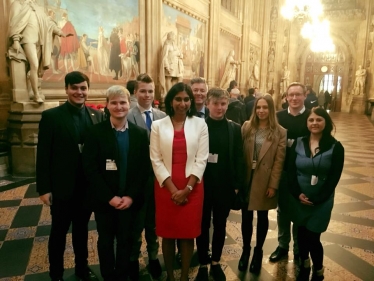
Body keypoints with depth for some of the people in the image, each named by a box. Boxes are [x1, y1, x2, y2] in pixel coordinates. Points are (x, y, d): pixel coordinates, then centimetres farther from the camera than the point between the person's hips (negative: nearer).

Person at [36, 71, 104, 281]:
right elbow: (43, 155, -9)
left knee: (82, 229, 20)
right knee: (59, 232, 14)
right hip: (62, 186, -3)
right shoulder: (51, 116, -8)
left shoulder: (98, 116, 0)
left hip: (88, 185, 3)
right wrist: (44, 188, -10)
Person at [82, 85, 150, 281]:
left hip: (130, 199, 1)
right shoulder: (96, 132, -6)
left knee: (125, 240, 14)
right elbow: (90, 169, -10)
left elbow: (144, 168, -2)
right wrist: (109, 197, -14)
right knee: (105, 241, 15)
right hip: (104, 200, -1)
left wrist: (131, 196, -11)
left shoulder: (140, 133, 0)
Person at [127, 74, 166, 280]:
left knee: (154, 221, 20)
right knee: (136, 223, 15)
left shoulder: (163, 117, 2)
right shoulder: (128, 117, -12)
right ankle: (133, 260, 37)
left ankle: (153, 258, 40)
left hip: (159, 176, 4)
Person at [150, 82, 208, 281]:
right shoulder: (158, 126, 1)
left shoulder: (200, 124, 1)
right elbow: (156, 160, -3)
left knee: (188, 234, 8)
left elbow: (201, 160, -2)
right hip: (165, 187, 0)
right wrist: (173, 189, -10)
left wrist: (187, 188, -10)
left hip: (192, 187, 0)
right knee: (168, 234, 9)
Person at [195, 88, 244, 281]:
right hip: (201, 184, -1)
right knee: (202, 225, 11)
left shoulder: (235, 129, 3)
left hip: (225, 185, 2)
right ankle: (203, 264, 28)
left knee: (220, 225, 15)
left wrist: (237, 184, -3)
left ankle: (216, 262, 33)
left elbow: (238, 158, 2)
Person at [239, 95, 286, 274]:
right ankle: (246, 250, 33)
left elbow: (279, 161, -6)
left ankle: (258, 252, 33)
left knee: (262, 217, 13)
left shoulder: (280, 132, -5)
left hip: (265, 182, -1)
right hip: (246, 179, 2)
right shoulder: (246, 127, 0)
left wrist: (273, 185, -9)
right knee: (246, 217, 11)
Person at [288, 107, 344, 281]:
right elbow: (291, 171, -1)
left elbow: (334, 178, -8)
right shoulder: (298, 143, 1)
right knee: (301, 234, 12)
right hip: (298, 198, 2)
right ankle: (304, 265, 38)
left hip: (321, 201, -2)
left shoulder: (335, 147, -5)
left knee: (312, 237, 1)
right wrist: (298, 194, -14)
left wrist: (316, 199, -13)